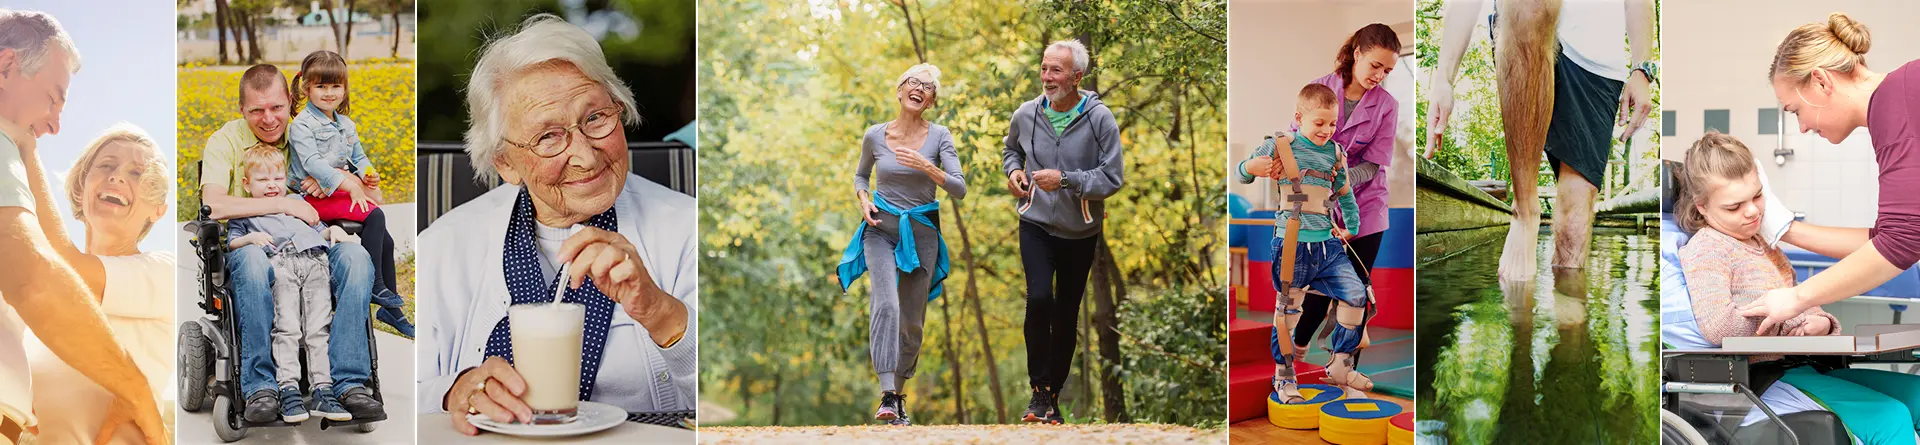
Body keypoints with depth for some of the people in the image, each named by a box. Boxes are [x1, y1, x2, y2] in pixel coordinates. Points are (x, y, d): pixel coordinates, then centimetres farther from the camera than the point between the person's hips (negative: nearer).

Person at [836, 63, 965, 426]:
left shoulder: (939, 136, -3)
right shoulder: (875, 136, -1)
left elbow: (960, 189, -9)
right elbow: (861, 176, 18)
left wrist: (927, 167, -24)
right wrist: (864, 201, -3)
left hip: (922, 232, 1)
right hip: (881, 228, -1)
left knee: (912, 320, 6)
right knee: (886, 304, -23)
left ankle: (899, 394, 23)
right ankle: (887, 397, -29)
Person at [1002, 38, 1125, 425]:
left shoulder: (1100, 119, -14)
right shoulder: (1026, 114, -5)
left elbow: (1112, 178, -15)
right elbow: (1011, 149, 17)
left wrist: (1065, 180, -25)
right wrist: (1013, 171, -4)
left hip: (1081, 231, 0)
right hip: (1036, 223, 0)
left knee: (1066, 315, 11)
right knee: (1039, 298, -22)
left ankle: (1053, 392, 28)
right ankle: (1039, 389, -8)